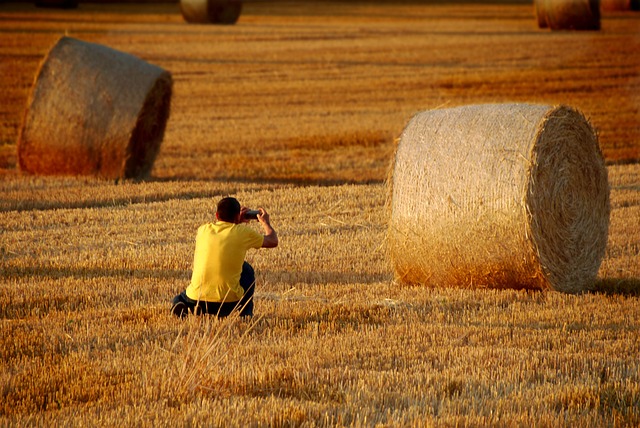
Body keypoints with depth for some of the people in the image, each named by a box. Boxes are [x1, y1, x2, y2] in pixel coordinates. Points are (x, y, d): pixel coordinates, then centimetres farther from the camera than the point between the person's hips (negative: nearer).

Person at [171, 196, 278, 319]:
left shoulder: (203, 230, 6)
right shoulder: (243, 232, -3)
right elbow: (273, 241, 14)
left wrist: (236, 222, 40)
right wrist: (265, 223, 33)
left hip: (195, 300, 2)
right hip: (228, 303, -2)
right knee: (246, 270, 27)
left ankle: (179, 303, 4)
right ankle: (246, 313, 24)